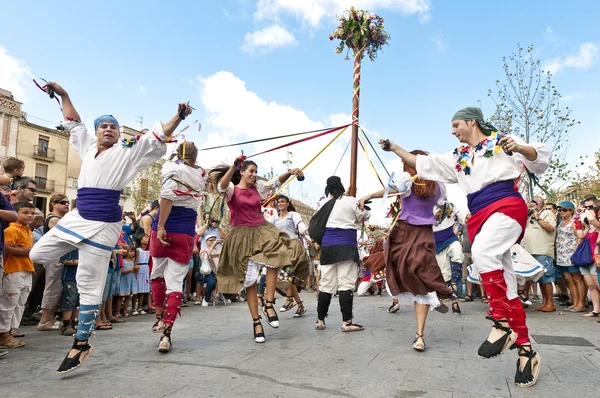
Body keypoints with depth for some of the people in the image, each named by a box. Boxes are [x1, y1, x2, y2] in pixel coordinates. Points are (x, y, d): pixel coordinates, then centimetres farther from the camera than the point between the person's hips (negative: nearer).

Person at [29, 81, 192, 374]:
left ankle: (81, 345, 9)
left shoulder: (128, 152, 0)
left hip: (103, 224, -6)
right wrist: (63, 95, 27)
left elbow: (158, 137, -7)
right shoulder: (87, 146, 15)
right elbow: (74, 124, 29)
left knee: (89, 286, -3)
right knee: (38, 255, 12)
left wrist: (178, 117, -19)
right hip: (77, 217, 7)